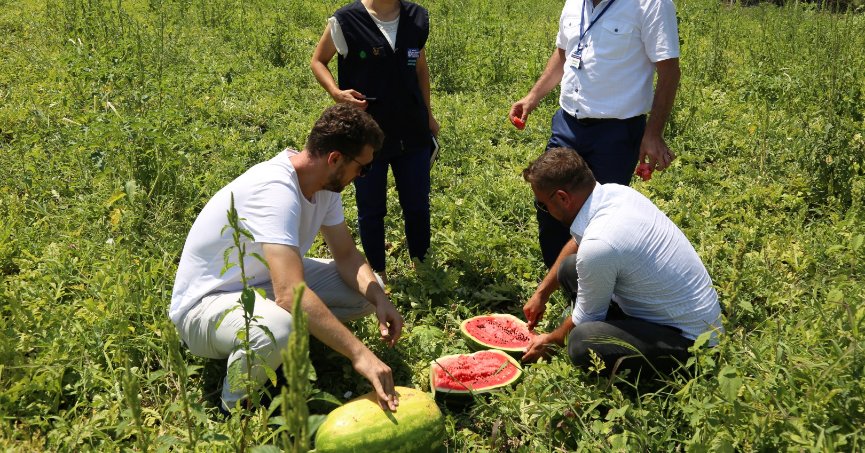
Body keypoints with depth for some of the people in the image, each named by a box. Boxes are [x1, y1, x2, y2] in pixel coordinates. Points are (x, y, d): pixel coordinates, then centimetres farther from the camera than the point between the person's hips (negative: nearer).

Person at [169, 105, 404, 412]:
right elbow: (290, 294, -43)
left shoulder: (325, 183, -5)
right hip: (206, 303, -8)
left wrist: (378, 298, -17)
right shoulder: (275, 190, -33)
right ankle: (237, 406, -11)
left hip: (264, 284, 8)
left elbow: (346, 255, 2)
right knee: (278, 328, -42)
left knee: (368, 289, -7)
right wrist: (359, 354, -42)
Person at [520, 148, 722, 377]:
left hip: (689, 341, -9)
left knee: (581, 344, -31)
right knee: (569, 268, 6)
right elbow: (576, 244, 16)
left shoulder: (597, 246, -31)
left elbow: (585, 319, -12)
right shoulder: (614, 192, -6)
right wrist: (542, 292, 21)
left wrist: (550, 341, 7)